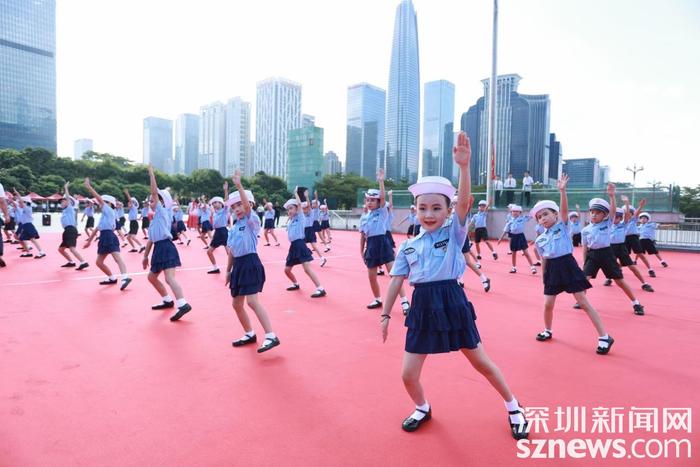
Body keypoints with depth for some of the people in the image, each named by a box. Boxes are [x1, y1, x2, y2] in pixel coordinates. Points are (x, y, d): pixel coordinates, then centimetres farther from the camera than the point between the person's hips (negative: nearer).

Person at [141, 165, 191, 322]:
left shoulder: (162, 211, -3)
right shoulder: (155, 218, 21)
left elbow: (155, 192, -12)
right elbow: (151, 238, 24)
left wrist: (151, 173, -8)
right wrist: (145, 256, 26)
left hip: (166, 247, -10)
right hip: (159, 249, 10)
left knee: (169, 278, -21)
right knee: (151, 276, 20)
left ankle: (183, 304, -30)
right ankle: (168, 300, 28)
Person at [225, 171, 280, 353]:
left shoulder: (252, 220, -5)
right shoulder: (233, 228, 15)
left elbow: (247, 205, -26)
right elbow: (231, 251, 19)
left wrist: (239, 185, -33)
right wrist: (228, 271, 20)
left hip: (251, 263, -8)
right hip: (238, 265, 8)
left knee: (252, 301, -18)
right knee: (237, 304, 11)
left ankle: (271, 336, -16)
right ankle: (250, 334, 28)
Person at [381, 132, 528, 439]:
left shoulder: (454, 232, -4)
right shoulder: (408, 246, 4)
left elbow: (464, 201, -21)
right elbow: (397, 280, 8)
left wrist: (464, 166, -33)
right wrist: (386, 314, 8)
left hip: (452, 302, -3)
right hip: (422, 307, 3)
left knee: (481, 363, 14)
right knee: (408, 375, 5)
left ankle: (513, 408, 40)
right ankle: (423, 409, 38)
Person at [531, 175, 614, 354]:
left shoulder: (562, 225, -1)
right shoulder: (540, 239, 9)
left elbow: (564, 209, -18)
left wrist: (562, 190, -31)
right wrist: (544, 277, 14)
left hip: (567, 266, -4)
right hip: (552, 270, 4)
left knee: (583, 302, -3)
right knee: (548, 304, 6)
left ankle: (604, 337, 4)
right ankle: (548, 331, 32)